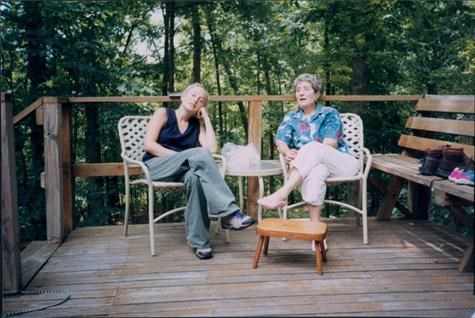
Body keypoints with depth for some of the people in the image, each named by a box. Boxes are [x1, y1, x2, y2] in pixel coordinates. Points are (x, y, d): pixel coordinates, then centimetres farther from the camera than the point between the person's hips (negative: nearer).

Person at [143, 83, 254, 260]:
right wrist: (183, 157, -16)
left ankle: (198, 241, -38)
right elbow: (148, 144, -7)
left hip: (182, 171, 3)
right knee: (199, 154, -32)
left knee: (195, 177, -37)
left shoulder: (197, 125, 18)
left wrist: (206, 118, 7)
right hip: (156, 167, -3)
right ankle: (229, 212, -38)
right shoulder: (163, 114, 7)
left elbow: (212, 148, -1)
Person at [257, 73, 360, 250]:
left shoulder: (330, 114, 5)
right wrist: (288, 153, -24)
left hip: (341, 163, -2)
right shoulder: (291, 117, 18)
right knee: (314, 172, -38)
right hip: (314, 164, 2)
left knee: (312, 147, -34)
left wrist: (301, 156, -24)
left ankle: (282, 194, -44)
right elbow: (280, 141, 1)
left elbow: (330, 145, -12)